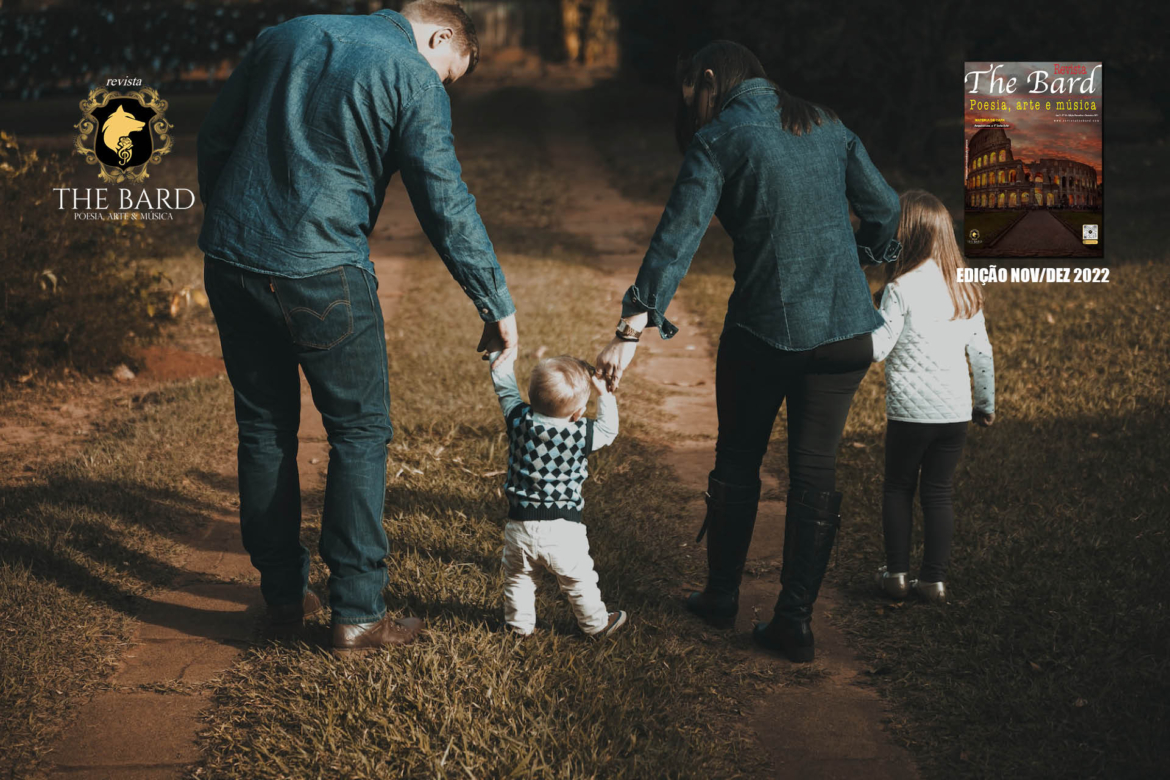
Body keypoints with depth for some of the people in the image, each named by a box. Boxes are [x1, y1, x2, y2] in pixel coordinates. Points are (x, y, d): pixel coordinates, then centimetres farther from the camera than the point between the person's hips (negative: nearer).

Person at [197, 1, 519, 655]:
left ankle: (284, 594, 25)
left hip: (229, 261, 6)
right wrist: (498, 306, -1)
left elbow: (214, 139, 17)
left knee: (264, 428, 16)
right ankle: (356, 614, 7)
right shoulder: (415, 81, -3)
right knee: (360, 430, 7)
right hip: (320, 274, -6)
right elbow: (447, 208, -7)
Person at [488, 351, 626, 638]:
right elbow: (608, 430, 3)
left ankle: (520, 623, 36)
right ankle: (596, 623, 33)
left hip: (520, 526, 2)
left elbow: (505, 389, 5)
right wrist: (604, 393, 8)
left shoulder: (519, 420, -11)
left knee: (517, 577, 24)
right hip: (563, 529, -2)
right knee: (579, 580, 17)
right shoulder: (581, 434, -16)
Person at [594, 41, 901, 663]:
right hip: (845, 327, 4)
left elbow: (677, 238, -15)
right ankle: (795, 619, 10)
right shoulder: (826, 127, 9)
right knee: (814, 470, 8)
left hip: (764, 327, -3)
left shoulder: (718, 141, -5)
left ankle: (722, 595, 28)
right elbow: (884, 208, 12)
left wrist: (632, 330, -20)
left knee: (738, 461, 16)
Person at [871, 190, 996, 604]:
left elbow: (876, 348, -15)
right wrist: (987, 402, 20)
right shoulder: (965, 289, 5)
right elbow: (982, 352, 10)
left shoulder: (901, 289, -12)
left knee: (898, 488, 13)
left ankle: (897, 573, 15)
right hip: (956, 411, 4)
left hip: (911, 411, -4)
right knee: (939, 492, 11)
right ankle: (934, 579, 12)